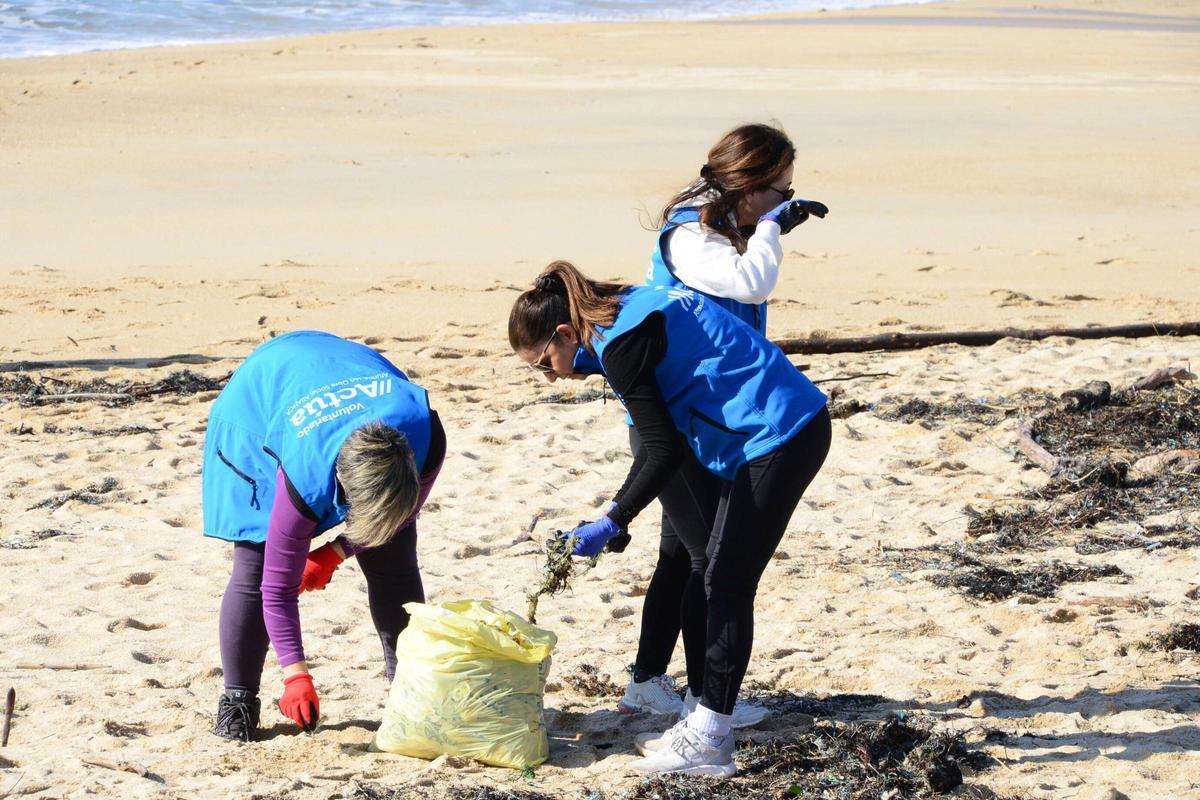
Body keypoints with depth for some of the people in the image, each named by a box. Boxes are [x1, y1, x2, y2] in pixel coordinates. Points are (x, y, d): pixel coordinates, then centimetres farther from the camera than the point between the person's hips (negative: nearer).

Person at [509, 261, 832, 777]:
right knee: (708, 575, 13)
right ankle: (703, 720, 18)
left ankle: (709, 743, -2)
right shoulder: (625, 310, 12)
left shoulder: (623, 344, -18)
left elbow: (663, 452, -20)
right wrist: (619, 512, 16)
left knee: (727, 584, -6)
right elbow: (663, 439, 18)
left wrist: (611, 523, -16)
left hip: (777, 438, -10)